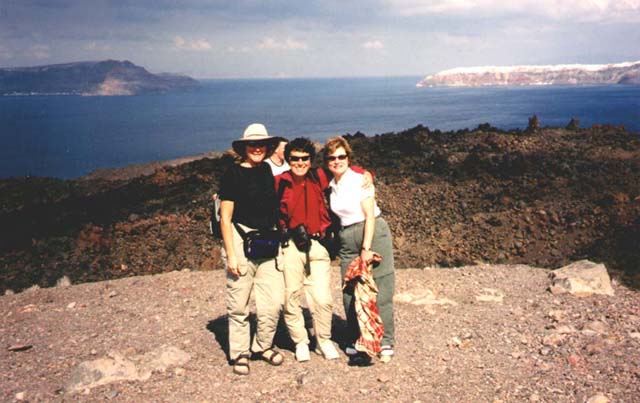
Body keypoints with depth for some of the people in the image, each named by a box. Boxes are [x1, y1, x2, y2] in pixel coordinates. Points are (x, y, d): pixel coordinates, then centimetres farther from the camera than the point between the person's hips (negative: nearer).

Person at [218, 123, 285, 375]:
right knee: (239, 304, 2)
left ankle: (264, 345, 23)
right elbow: (225, 217, -5)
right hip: (241, 240, -4)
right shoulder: (233, 174, -4)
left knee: (274, 300, 2)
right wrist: (230, 254, -10)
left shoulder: (270, 171, 11)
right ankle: (239, 353, 17)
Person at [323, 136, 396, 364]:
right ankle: (354, 341, 16)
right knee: (350, 293, 2)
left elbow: (370, 216, -11)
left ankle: (386, 344, 5)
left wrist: (366, 248, -16)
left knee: (380, 292, -4)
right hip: (347, 240, 6)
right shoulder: (332, 186, 11)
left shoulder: (359, 179, -7)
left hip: (373, 234, -5)